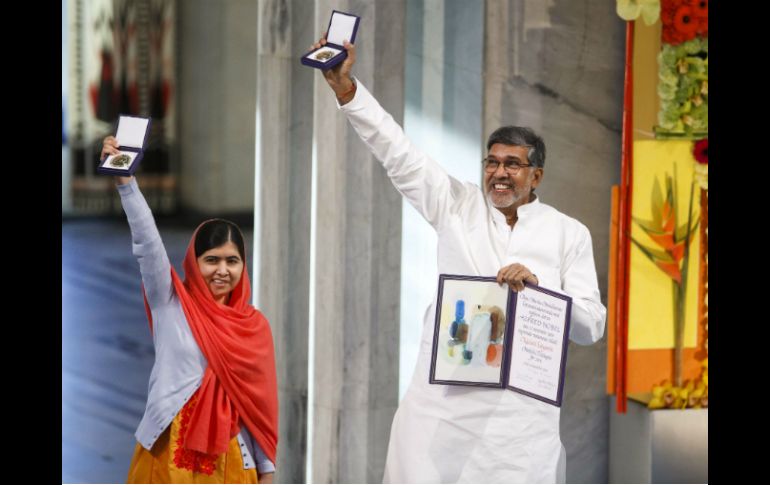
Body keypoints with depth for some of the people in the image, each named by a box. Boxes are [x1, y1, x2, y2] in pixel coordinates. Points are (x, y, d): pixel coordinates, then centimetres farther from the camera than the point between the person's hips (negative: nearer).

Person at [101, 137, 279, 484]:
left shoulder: (255, 326, 8)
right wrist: (125, 181, -21)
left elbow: (263, 398, 9)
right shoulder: (170, 304, 3)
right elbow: (147, 240, -9)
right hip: (169, 455, -2)